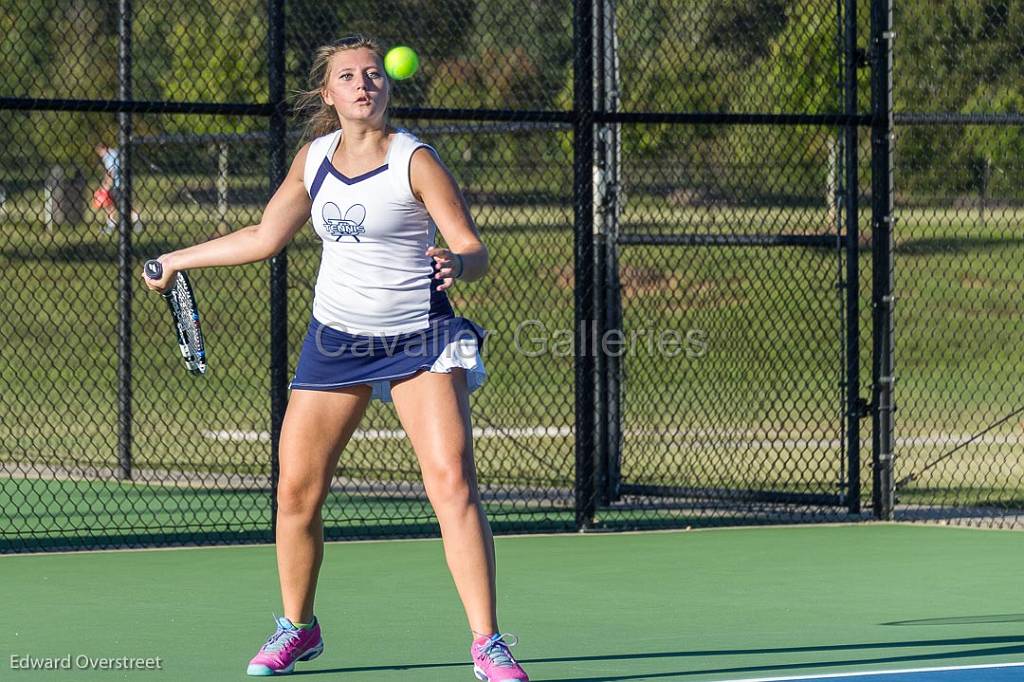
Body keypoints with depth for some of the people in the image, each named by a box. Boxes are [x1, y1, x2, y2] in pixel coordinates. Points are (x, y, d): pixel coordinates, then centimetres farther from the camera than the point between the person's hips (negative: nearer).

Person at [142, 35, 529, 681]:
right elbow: (266, 237, 18)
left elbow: (475, 249, -14)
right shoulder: (313, 158, 4)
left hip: (418, 338, -4)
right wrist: (180, 259, 24)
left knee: (453, 482, -17)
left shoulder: (415, 160, -11)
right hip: (335, 338, 5)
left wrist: (458, 263, -38)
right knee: (297, 491, 1)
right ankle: (297, 628, 23)